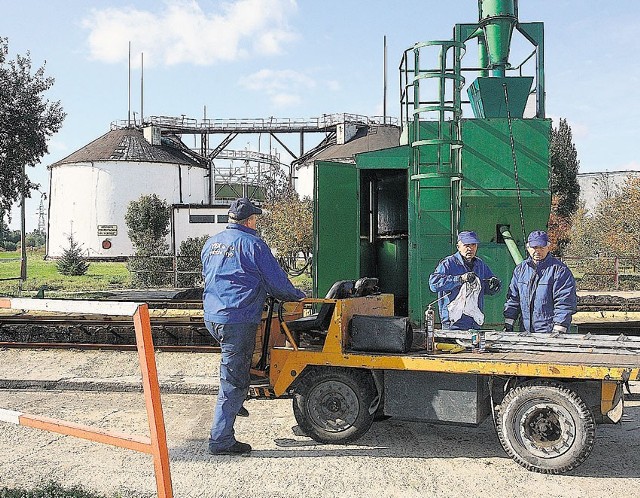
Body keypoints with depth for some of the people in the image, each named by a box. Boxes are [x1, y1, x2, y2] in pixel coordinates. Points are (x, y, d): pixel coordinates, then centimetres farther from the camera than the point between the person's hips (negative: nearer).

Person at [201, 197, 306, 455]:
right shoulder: (252, 244, -9)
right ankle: (221, 441, 2)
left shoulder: (211, 243, 13)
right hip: (238, 321, -8)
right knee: (233, 382, -2)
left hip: (211, 317, 8)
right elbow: (276, 281, -5)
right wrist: (296, 296, 13)